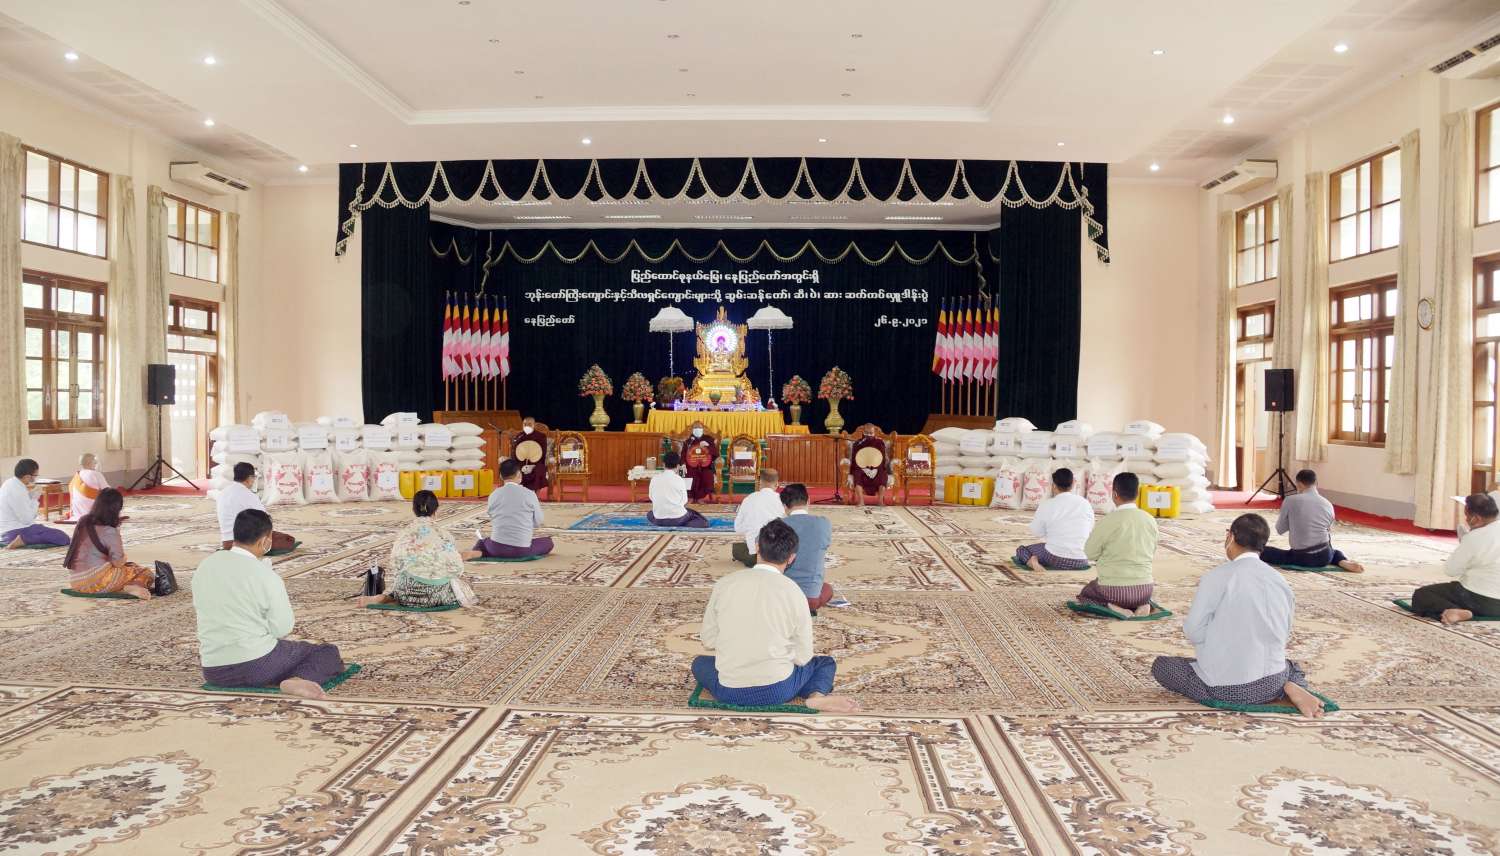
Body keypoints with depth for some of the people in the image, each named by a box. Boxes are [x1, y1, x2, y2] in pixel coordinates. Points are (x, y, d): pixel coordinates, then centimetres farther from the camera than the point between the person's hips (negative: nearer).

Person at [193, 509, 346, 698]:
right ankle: (296, 680, -21)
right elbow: (282, 629, -10)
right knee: (330, 654, 6)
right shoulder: (266, 576, -17)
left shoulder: (203, 567, 1)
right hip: (258, 665, -7)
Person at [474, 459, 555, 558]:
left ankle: (477, 552, 2)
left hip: (498, 548, 3)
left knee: (481, 542, 36)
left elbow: (493, 520, 10)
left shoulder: (493, 495, 1)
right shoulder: (529, 494, -5)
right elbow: (538, 521, 4)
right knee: (548, 542, 22)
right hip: (522, 550, -3)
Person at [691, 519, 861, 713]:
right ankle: (817, 695, -7)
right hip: (777, 691, -1)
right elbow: (803, 657, -2)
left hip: (730, 692, 1)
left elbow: (708, 640, 4)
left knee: (700, 663, 33)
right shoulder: (793, 593, -9)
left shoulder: (724, 584, -4)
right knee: (826, 663, 26)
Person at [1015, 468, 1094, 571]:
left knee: (1021, 549, 21)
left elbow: (1037, 532, 1)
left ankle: (1031, 561, -12)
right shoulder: (1085, 503, 2)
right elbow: (1090, 529, 14)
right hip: (1080, 562, 4)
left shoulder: (1047, 504, -8)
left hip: (1054, 558, -4)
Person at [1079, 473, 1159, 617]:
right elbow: (1152, 554, 11)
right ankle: (1142, 605, 6)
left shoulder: (1107, 522, -17)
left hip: (1113, 590, -4)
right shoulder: (1150, 520, -1)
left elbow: (1090, 553, -5)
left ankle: (1111, 607, -4)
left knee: (1084, 594, 27)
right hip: (1144, 589, 5)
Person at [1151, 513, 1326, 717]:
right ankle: (1292, 688, 3)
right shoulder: (1280, 581, 3)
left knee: (1160, 665, 15)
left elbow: (1193, 630, -12)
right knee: (1290, 666, 40)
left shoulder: (1216, 577, -13)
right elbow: (1286, 631, 10)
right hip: (1271, 685, 6)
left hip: (1224, 687, -6)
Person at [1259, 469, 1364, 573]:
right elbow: (1328, 533, 16)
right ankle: (1344, 562, 8)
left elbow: (1280, 530, 3)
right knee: (1334, 552, 36)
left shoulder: (1290, 501, -7)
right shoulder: (1328, 505, 4)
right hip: (1324, 558, 1)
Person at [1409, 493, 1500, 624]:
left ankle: (1456, 611, -23)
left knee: (1419, 595, -3)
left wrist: (1462, 544, -2)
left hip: (1479, 601, -9)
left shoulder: (1474, 538, -20)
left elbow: (1451, 570, -13)